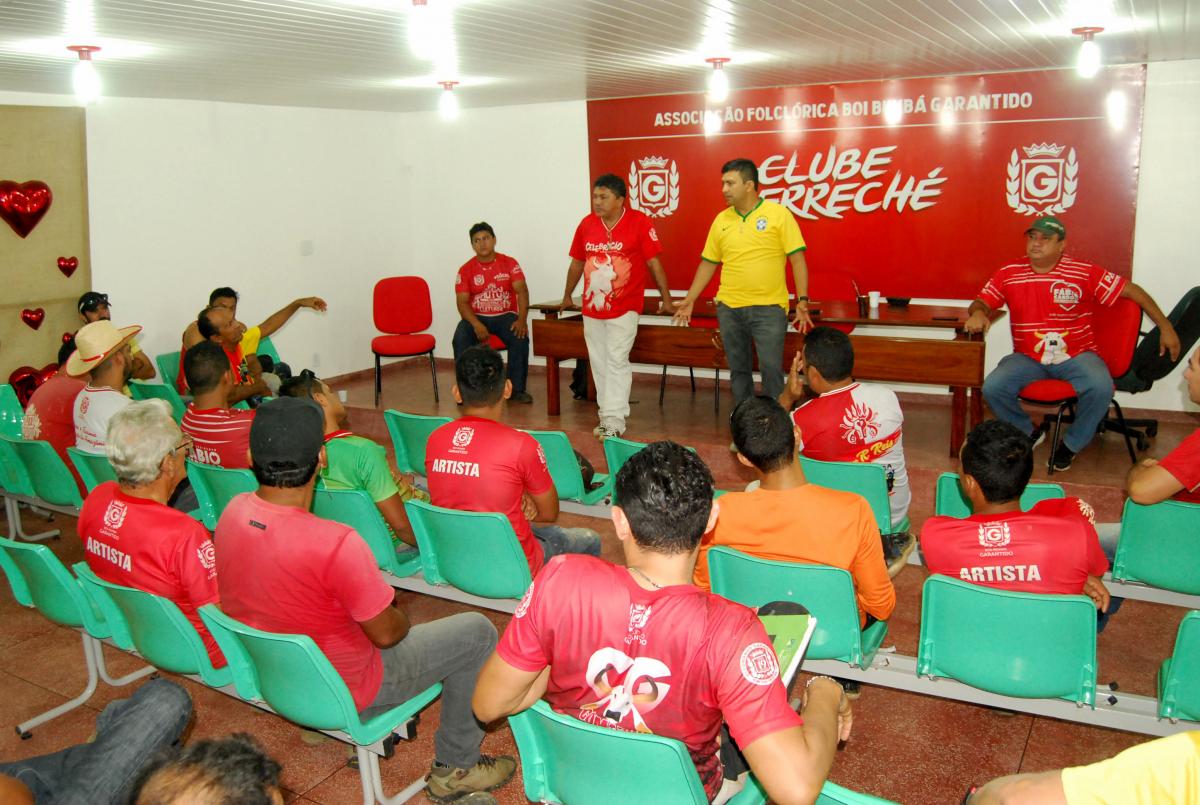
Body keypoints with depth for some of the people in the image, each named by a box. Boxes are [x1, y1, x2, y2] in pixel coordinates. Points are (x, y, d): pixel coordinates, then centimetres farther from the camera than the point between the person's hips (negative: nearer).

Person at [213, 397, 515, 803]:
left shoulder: (233, 512, -13)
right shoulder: (336, 543, -36)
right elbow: (386, 634, -23)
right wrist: (399, 614, 0)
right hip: (344, 693, -7)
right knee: (477, 632, 5)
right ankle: (455, 769, 19)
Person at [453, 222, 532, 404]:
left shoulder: (510, 264, 1)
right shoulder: (465, 270, 1)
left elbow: (521, 291, -8)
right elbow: (462, 302, -6)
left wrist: (522, 319, -25)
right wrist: (476, 325, -25)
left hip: (505, 315, 0)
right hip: (477, 317, 0)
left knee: (520, 337, -30)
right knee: (460, 339, -29)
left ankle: (516, 389, -18)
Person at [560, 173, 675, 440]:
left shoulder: (639, 222, -7)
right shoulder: (586, 224, 5)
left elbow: (654, 263, -3)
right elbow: (577, 263, 16)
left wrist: (666, 299, 0)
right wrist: (567, 296, 24)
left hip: (624, 308, -5)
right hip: (591, 307, 5)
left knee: (617, 361, -8)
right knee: (599, 363, 9)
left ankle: (614, 421, -5)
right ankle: (606, 414, 19)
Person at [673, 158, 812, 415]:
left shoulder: (778, 214, -5)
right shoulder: (721, 220, 7)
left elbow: (797, 259, -6)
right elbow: (708, 263, 13)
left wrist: (802, 301, -13)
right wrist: (690, 300, 11)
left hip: (769, 308, -4)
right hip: (729, 308, 4)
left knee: (771, 369, -6)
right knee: (738, 369, 11)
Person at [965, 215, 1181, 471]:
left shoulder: (1085, 273, -4)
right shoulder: (1008, 274, 0)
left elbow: (1131, 290, 2)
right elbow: (981, 302, 6)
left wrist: (1165, 327, 2)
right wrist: (978, 313, -21)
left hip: (1076, 356, -1)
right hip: (1027, 358, 1)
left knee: (1100, 388, -31)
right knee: (992, 388, -25)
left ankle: (1072, 444, 0)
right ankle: (1029, 432, 8)